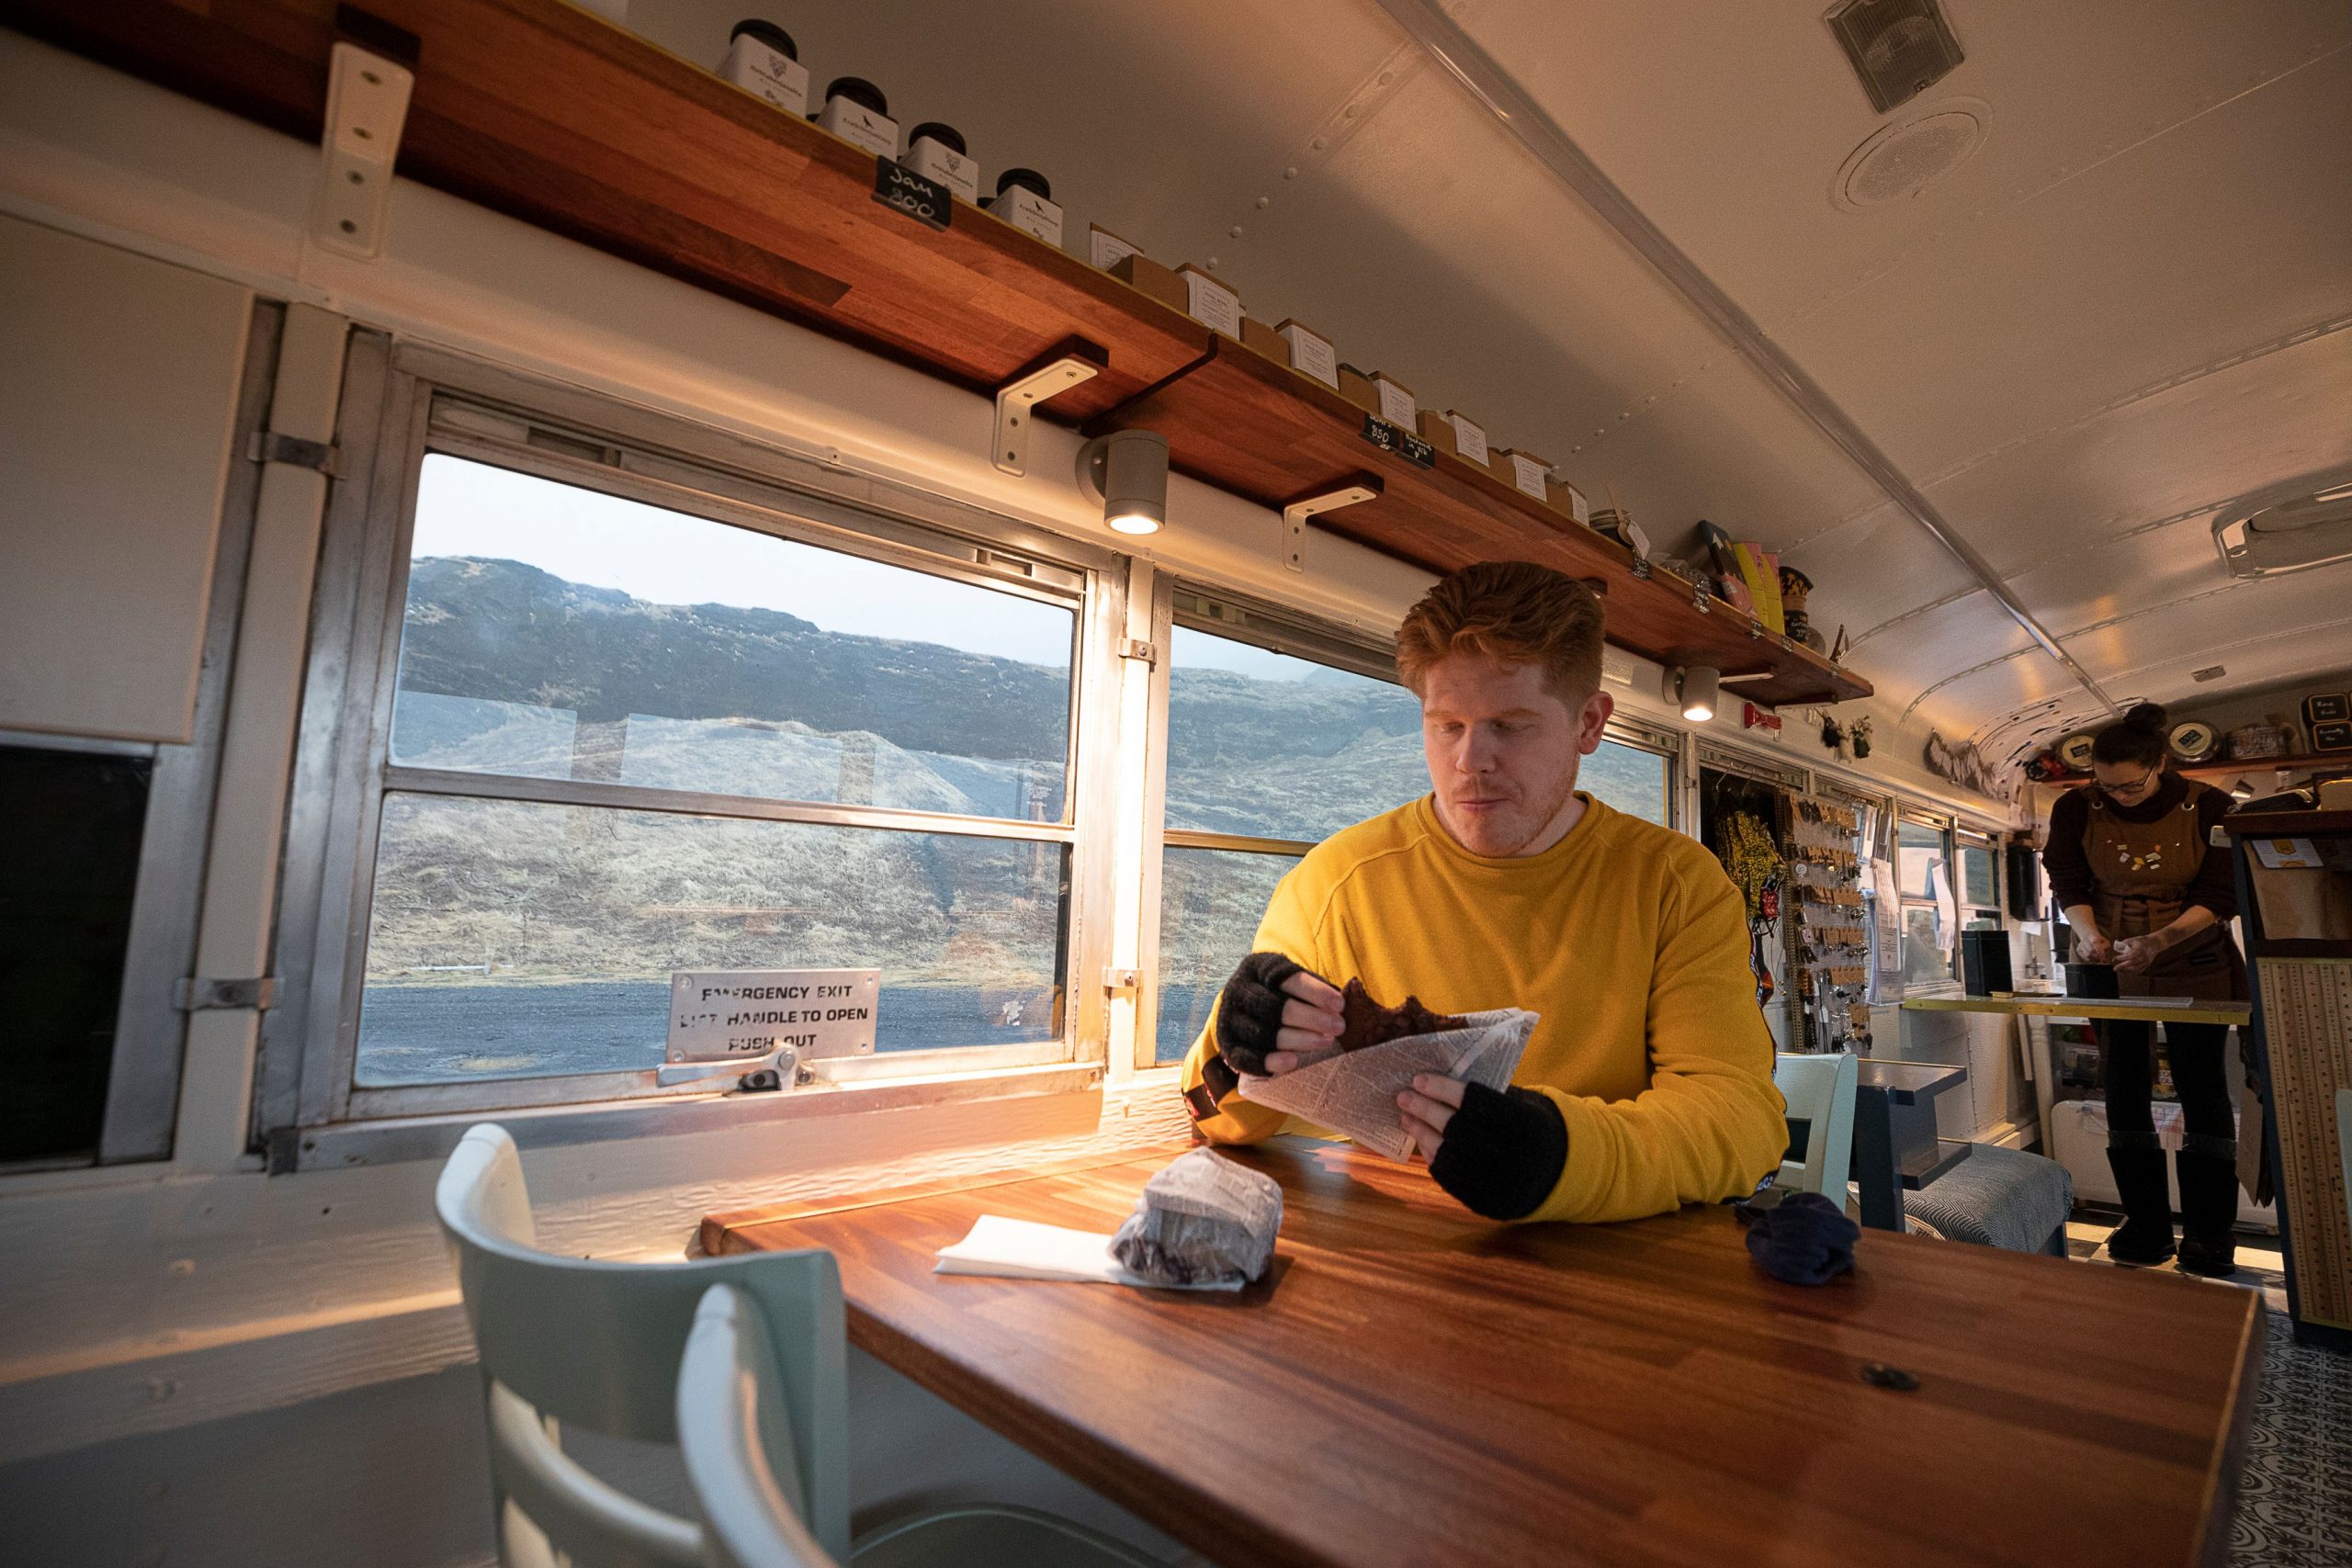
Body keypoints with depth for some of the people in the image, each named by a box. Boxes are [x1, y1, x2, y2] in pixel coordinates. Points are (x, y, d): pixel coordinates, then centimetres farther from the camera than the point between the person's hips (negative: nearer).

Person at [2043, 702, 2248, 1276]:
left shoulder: (2208, 807, -11)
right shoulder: (2076, 808, -8)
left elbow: (2220, 896, -12)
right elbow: (2069, 883, -4)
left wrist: (2158, 941, -26)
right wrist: (2087, 931, -23)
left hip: (2195, 966, -1)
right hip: (2114, 968, 1)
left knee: (2202, 1090, 2)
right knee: (2124, 1092, 4)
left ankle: (2209, 1237, 14)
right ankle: (2145, 1228, 14)